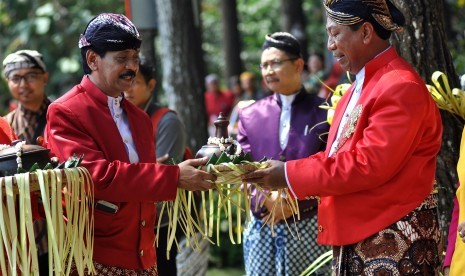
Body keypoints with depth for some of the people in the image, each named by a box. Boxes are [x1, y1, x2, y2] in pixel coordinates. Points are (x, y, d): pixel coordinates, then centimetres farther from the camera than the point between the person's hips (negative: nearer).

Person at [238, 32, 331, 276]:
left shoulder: (323, 112, -1)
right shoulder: (250, 115, 8)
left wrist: (295, 201, -14)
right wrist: (266, 199, -15)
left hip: (308, 227, -3)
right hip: (261, 229, 3)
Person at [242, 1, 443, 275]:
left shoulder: (401, 87, -17)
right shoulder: (361, 86, 15)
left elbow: (369, 164, -23)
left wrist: (291, 175, -18)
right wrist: (287, 172, 2)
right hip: (356, 237, 9)